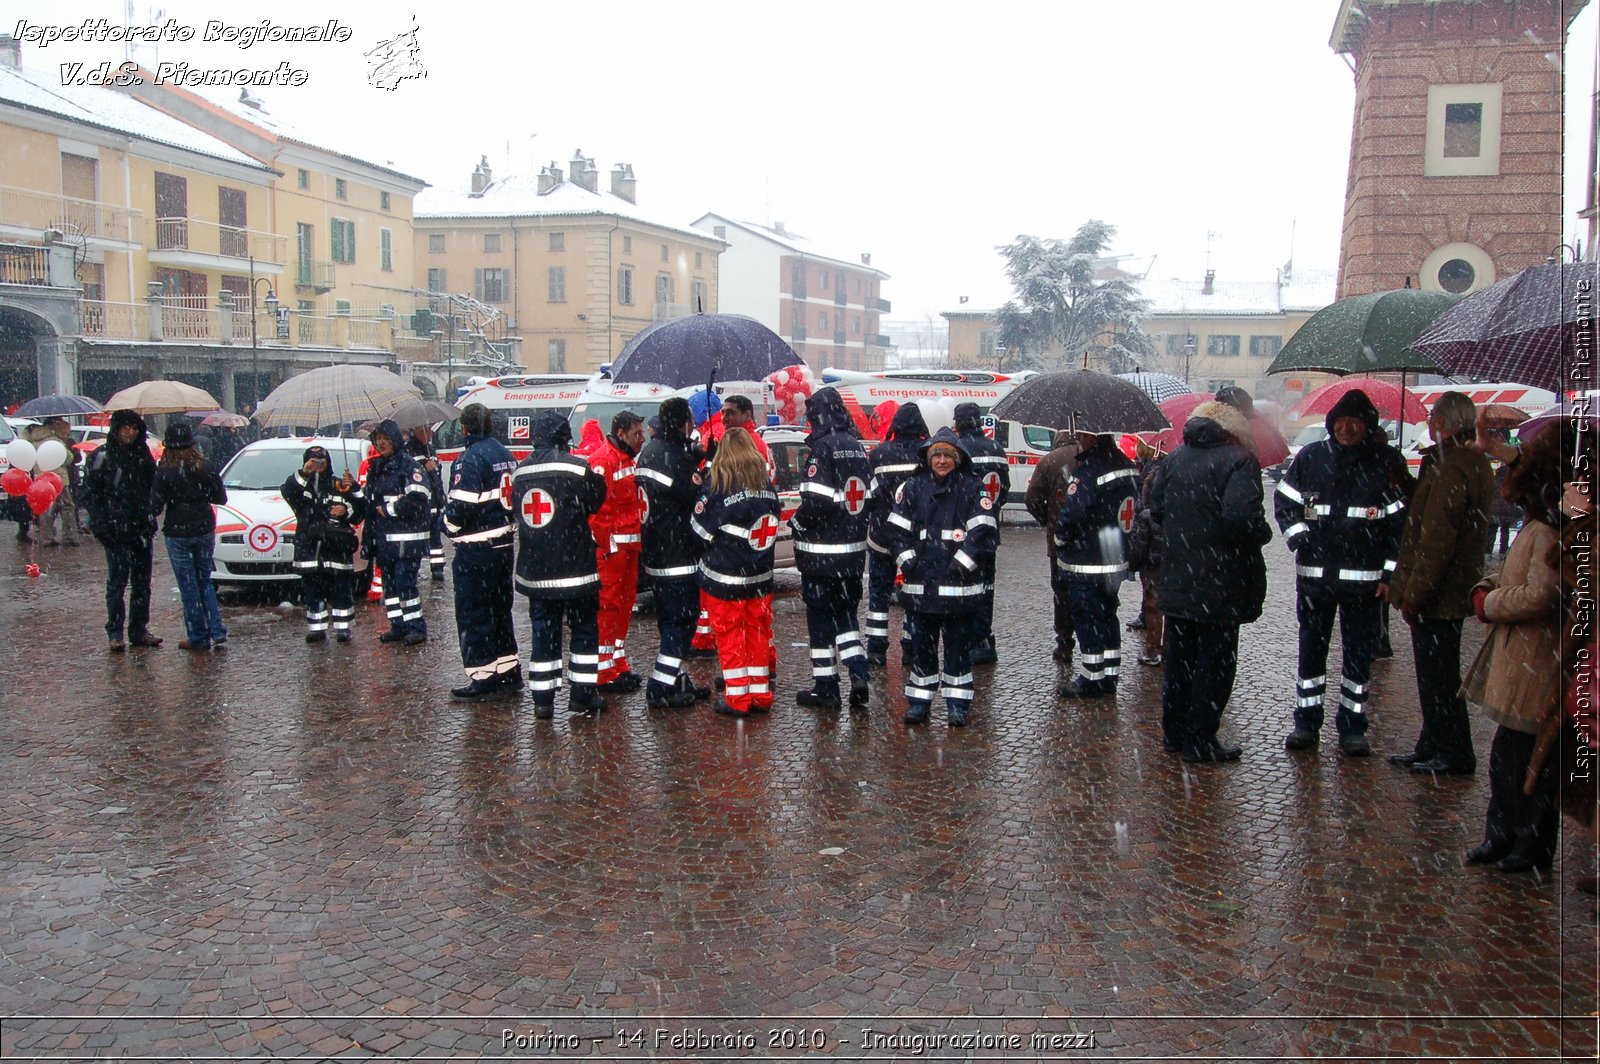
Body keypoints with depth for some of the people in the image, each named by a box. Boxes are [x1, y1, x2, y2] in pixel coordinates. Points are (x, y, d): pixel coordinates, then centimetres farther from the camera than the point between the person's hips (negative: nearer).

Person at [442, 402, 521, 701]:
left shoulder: (471, 458, -16)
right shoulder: (505, 455, 11)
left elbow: (460, 506, -20)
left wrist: (448, 524, -2)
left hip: (476, 548, -8)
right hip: (505, 542, 9)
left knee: (473, 612, -1)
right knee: (500, 607, 17)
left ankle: (482, 677, 1)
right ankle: (508, 670, 24)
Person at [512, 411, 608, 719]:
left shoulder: (519, 473, 5)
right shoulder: (575, 467, -12)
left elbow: (516, 512, 13)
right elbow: (596, 500, -1)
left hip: (534, 571, 5)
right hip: (575, 567, -4)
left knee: (543, 630, 11)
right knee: (584, 627, 8)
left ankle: (542, 699, 12)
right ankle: (582, 695, 10)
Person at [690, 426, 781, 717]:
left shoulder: (719, 489, -17)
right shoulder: (766, 485, 0)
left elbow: (699, 529, -9)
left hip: (724, 578, -5)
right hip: (760, 577, 5)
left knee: (729, 636, 5)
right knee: (758, 633, 14)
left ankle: (737, 698, 8)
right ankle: (761, 695, 20)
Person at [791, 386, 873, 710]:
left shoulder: (822, 449, -15)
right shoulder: (857, 447, 9)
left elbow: (817, 500, -22)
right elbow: (870, 496, 14)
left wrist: (797, 521, -5)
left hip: (821, 552, -7)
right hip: (853, 550, 7)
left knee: (820, 617, 4)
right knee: (845, 613, 17)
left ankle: (825, 687, 9)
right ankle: (858, 674, 5)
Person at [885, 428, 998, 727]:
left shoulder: (974, 488, -1)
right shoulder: (913, 487, 7)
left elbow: (984, 532, -7)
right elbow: (897, 528, 8)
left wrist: (961, 564, -13)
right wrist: (908, 562, -2)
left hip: (959, 586, -3)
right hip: (921, 585, 3)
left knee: (958, 646, 5)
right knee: (921, 645, 9)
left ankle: (957, 704, 13)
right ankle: (919, 702, 18)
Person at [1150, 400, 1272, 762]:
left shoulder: (1174, 458, 7)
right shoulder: (1239, 460, -14)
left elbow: (1156, 508, 9)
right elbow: (1242, 515, -27)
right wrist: (1263, 534, -8)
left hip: (1177, 579, 6)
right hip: (1220, 584, -6)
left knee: (1179, 658, 17)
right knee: (1215, 661, 4)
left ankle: (1174, 733, 26)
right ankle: (1200, 741, 9)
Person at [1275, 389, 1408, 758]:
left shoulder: (1387, 461, 0)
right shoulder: (1311, 457, 4)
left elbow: (1401, 519, 0)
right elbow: (1284, 500, 12)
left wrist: (1390, 572, -5)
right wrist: (1298, 536, -5)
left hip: (1365, 576, -1)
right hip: (1315, 573, 2)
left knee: (1360, 653, 5)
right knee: (1311, 648, 8)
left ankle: (1353, 727, 15)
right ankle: (1306, 723, 18)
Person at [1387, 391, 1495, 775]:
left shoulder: (1450, 470, -22)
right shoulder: (1477, 463, 12)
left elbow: (1436, 540, -24)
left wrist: (1414, 594, -20)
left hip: (1437, 595, -10)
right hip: (1456, 589, 10)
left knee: (1437, 675, 1)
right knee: (1437, 673, 17)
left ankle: (1454, 754, 10)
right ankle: (1433, 748, 27)